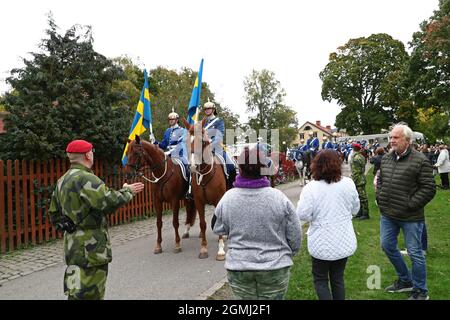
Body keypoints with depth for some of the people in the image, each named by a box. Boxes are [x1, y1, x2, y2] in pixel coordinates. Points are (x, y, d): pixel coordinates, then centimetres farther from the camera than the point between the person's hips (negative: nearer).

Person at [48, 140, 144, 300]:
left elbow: (54, 213, 16)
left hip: (73, 243, 10)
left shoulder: (62, 180, 11)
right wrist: (128, 190, -12)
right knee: (87, 293, 1)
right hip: (89, 248, -10)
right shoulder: (86, 179, -20)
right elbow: (110, 202, -28)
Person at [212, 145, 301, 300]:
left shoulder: (227, 198, -12)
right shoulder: (279, 197, -15)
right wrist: (286, 254, 13)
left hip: (238, 267, 1)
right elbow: (295, 235, -5)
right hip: (275, 266, -1)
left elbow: (218, 230, 2)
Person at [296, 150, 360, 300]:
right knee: (338, 278, 20)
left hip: (322, 244, -3)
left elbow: (303, 215, -17)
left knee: (320, 279, 14)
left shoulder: (311, 188, -19)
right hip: (345, 242, 4)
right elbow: (355, 209, 5)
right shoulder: (348, 183, -7)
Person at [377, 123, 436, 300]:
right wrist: (380, 198, 7)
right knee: (387, 245, 17)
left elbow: (428, 188, -15)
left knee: (415, 253, 6)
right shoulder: (386, 158, 5)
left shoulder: (420, 160, -14)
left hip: (410, 217, -7)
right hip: (387, 214, 7)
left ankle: (420, 291, 25)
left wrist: (410, 205, -16)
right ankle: (405, 280, 38)